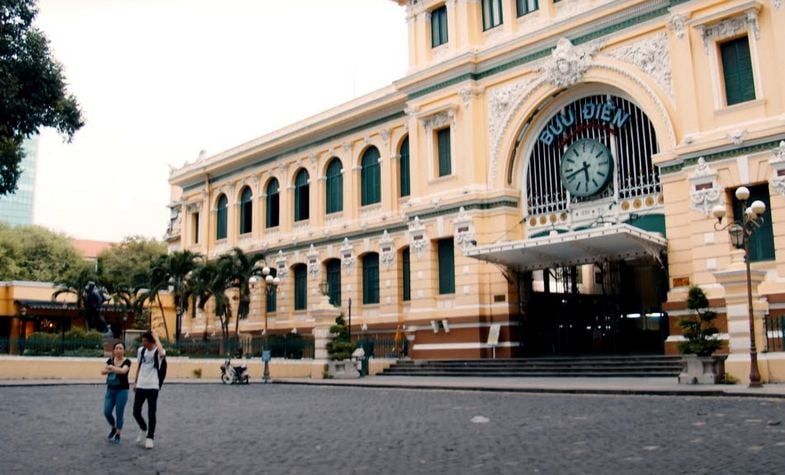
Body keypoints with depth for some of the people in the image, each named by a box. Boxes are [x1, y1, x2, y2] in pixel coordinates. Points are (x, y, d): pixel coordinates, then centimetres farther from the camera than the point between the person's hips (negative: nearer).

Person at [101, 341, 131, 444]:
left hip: (122, 390, -4)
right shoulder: (110, 361, 6)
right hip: (110, 389, 4)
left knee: (119, 413, 1)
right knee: (107, 412, 1)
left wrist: (112, 368, -32)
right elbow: (103, 371, -5)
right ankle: (113, 428, 28)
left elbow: (123, 370, -26)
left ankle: (118, 434, 15)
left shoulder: (127, 361, -8)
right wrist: (110, 370, -21)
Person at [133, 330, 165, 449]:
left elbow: (162, 354, -40)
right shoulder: (141, 350, 4)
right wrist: (135, 383, 17)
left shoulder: (158, 351, -12)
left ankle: (150, 437, 10)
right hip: (140, 386, 5)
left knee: (151, 413, -1)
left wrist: (156, 338, -30)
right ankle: (143, 429, 32)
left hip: (153, 387, -5)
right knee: (136, 412, 7)